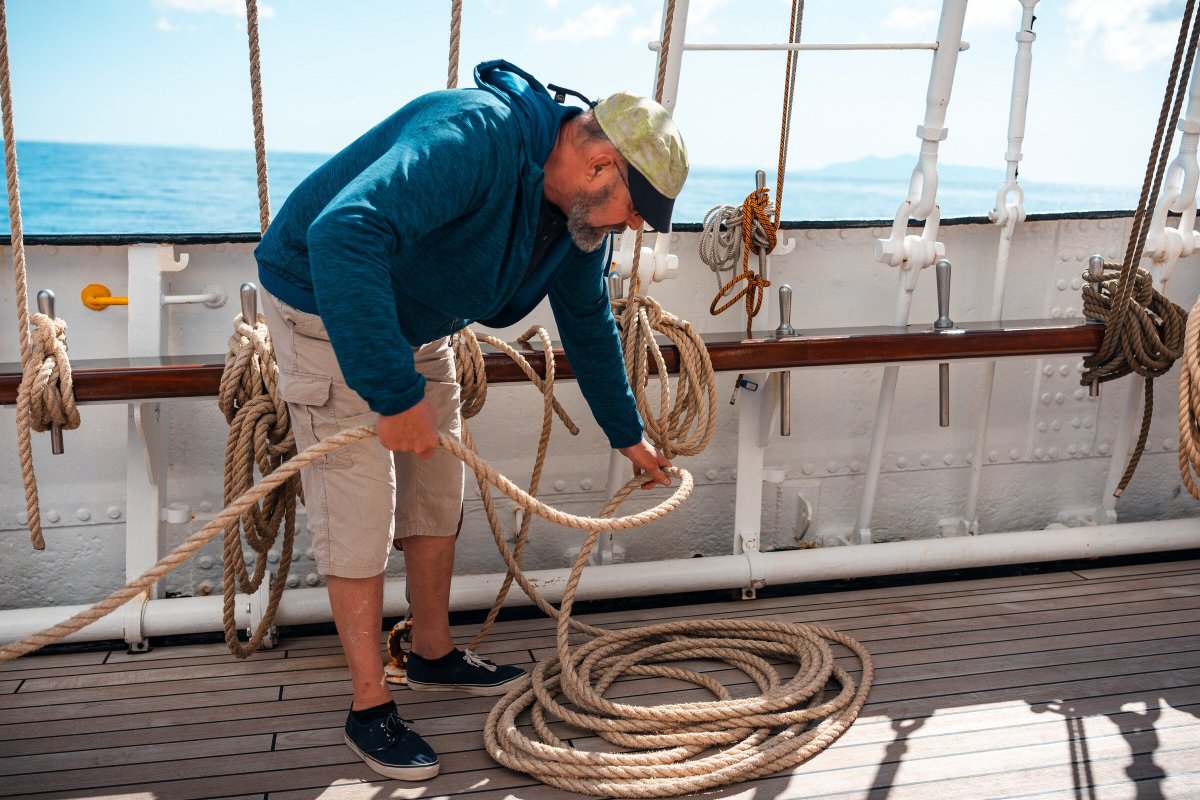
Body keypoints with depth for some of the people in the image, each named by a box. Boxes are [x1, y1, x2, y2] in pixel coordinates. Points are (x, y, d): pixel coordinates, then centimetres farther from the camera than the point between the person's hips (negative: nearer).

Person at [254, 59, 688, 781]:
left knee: (439, 497, 13)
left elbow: (589, 324, 11)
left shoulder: (579, 209, -5)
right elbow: (343, 234, -47)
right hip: (325, 307, -8)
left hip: (415, 324, 9)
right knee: (359, 514, -7)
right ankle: (370, 708, 7)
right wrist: (395, 393, -45)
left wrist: (627, 435, 17)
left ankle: (436, 655, 31)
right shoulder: (472, 139, -35)